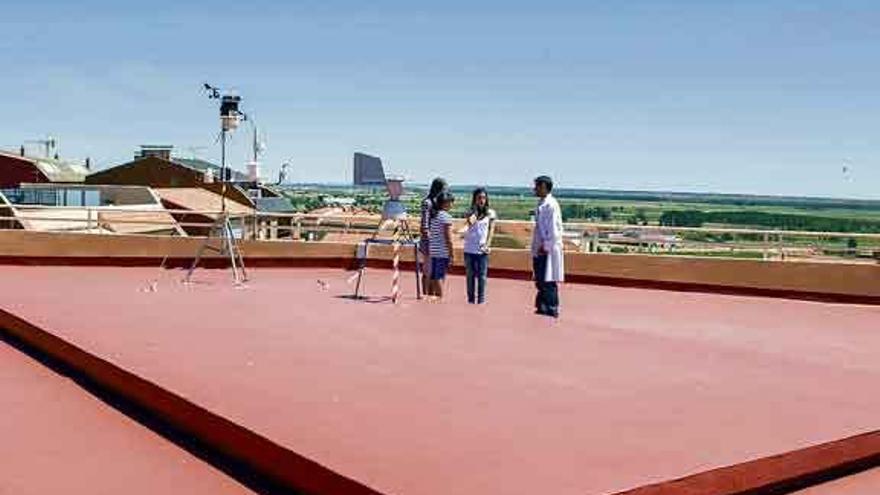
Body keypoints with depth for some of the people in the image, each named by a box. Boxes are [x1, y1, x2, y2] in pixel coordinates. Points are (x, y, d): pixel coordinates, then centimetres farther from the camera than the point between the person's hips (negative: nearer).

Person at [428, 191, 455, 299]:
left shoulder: (433, 215, 12)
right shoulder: (446, 216, -12)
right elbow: (448, 237, -14)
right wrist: (452, 253, -9)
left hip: (433, 250, 7)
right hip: (443, 251, -7)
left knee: (432, 276, 12)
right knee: (440, 277, -5)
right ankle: (440, 298, -2)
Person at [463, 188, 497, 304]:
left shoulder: (490, 213, 4)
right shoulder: (471, 212, 5)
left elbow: (491, 230, 2)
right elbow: (470, 222, -16)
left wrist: (487, 245, -8)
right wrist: (475, 210, -6)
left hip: (482, 250, -1)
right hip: (469, 249, 1)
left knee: (482, 275, -1)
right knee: (470, 275, 7)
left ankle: (481, 299, 4)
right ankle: (471, 298, 15)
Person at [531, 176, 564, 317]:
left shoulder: (550, 204, -16)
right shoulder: (542, 204, 13)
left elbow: (553, 228, -20)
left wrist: (546, 246, -19)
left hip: (548, 249, -9)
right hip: (540, 249, 9)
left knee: (548, 281, -5)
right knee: (541, 280, 14)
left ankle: (551, 308, 1)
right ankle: (544, 306, 21)